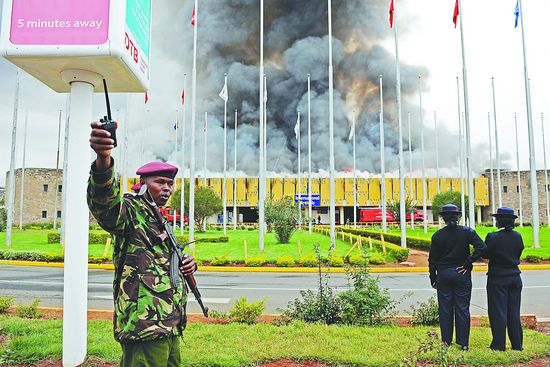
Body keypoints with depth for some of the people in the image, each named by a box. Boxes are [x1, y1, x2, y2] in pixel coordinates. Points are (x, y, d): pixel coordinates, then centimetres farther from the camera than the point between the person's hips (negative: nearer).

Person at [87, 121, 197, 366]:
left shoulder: (160, 221, 20)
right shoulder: (131, 210, -7)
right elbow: (105, 202, -31)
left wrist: (188, 265, 10)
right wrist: (103, 159, -51)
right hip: (145, 327, -9)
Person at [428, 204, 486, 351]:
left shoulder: (437, 235, -3)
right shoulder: (467, 232, -5)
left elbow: (432, 260, 0)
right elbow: (481, 247, -17)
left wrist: (432, 278, 10)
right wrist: (468, 263, -9)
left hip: (443, 274, 0)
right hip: (462, 274, 0)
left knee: (445, 309, 9)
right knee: (462, 309, 7)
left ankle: (446, 341, 16)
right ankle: (463, 343, 11)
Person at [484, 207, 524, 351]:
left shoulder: (493, 237, -16)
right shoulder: (517, 236, 0)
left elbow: (485, 254, -9)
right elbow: (519, 254, 8)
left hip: (497, 279, -5)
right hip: (515, 277, 5)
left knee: (498, 312, 2)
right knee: (514, 313, 12)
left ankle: (499, 345, 6)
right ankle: (517, 344, 19)